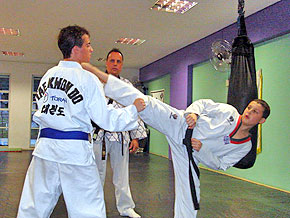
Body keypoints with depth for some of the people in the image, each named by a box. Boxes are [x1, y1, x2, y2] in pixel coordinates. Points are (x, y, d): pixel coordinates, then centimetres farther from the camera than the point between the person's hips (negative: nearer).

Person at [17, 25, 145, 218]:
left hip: (45, 145, 6)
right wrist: (133, 109, 2)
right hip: (75, 150, -6)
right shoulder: (87, 79, -9)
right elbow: (106, 119, -10)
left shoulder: (48, 75, 9)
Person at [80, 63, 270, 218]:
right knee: (144, 103, -20)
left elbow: (219, 165, 3)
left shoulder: (245, 146, 5)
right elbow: (203, 103, 7)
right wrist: (193, 112, -17)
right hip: (180, 126, -2)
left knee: (189, 201, 0)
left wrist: (202, 150, -15)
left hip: (189, 154, 2)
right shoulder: (229, 111, 2)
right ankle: (95, 73, -20)